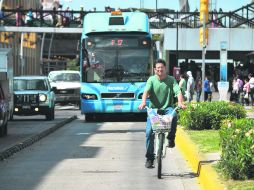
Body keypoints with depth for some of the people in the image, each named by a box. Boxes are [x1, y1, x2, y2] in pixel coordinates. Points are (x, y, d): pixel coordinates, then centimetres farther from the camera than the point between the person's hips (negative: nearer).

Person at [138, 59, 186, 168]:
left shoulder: (171, 80, 2)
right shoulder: (151, 80, 2)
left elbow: (178, 91, -11)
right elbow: (146, 91, -14)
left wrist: (180, 103, -31)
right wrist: (143, 102, -34)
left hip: (167, 108, -1)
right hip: (153, 109, 1)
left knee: (173, 115, -36)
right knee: (149, 132, -12)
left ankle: (171, 139, -15)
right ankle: (149, 158, 0)